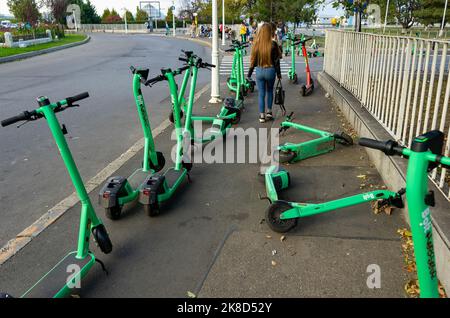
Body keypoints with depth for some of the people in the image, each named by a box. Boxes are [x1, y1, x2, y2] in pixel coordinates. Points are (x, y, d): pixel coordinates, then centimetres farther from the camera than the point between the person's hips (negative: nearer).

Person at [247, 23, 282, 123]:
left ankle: (262, 116, 9)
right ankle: (269, 112, 24)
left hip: (259, 71, 1)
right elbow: (276, 60, -6)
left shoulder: (256, 44, -6)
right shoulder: (273, 44, -10)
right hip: (270, 70, -1)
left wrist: (249, 74, 8)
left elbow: (253, 60, -1)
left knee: (261, 94, 8)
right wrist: (278, 73, 4)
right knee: (269, 91, 22)